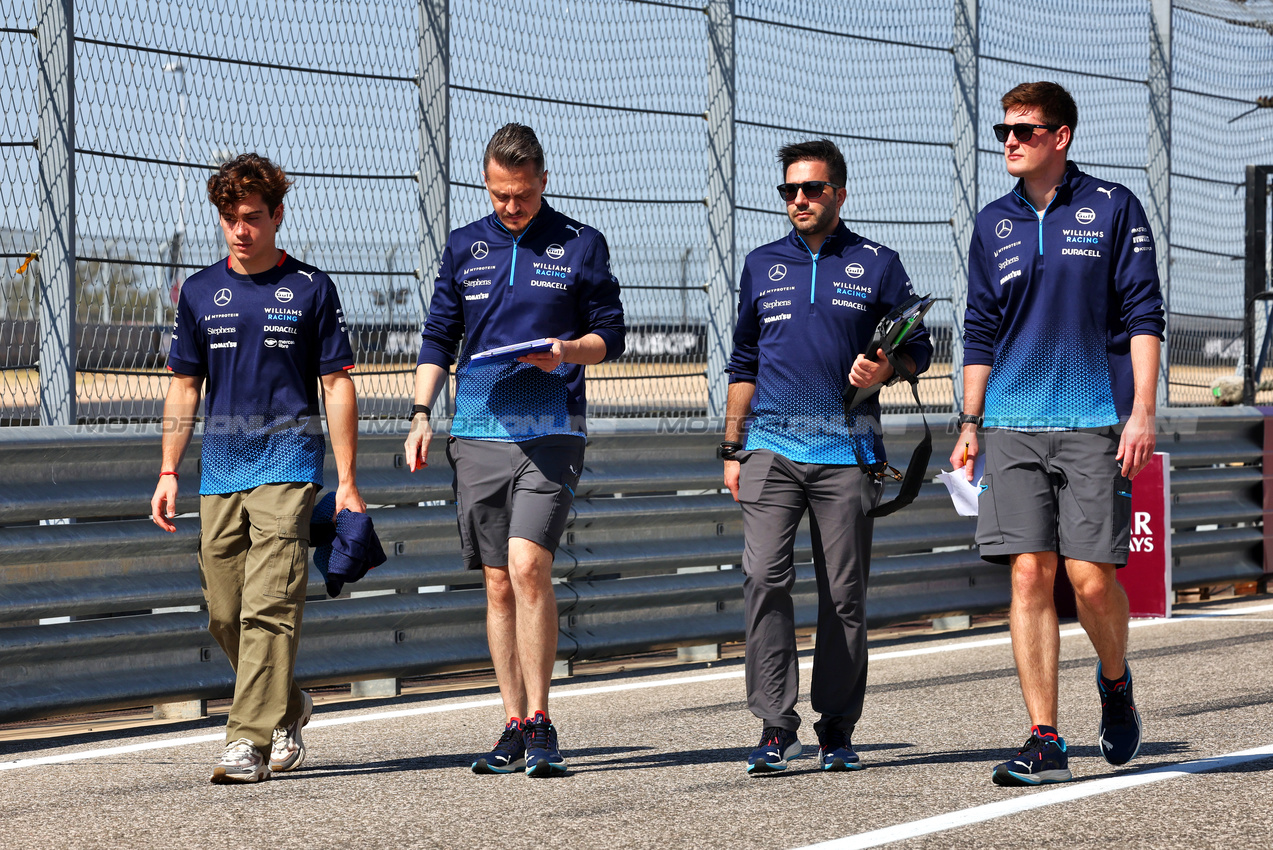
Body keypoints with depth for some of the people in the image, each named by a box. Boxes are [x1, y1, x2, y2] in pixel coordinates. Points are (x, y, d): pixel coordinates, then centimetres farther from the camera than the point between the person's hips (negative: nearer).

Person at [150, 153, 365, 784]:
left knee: (269, 606, -14)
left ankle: (250, 741, -15)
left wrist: (347, 483, -3)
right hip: (219, 469, 4)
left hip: (288, 465, -4)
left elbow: (338, 386, 2)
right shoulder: (200, 293, 11)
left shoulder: (310, 289, 2)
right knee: (225, 614, 6)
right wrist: (168, 474, 8)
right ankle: (286, 709, 29)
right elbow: (184, 387, 16)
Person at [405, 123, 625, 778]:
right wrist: (421, 415, 4)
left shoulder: (580, 245, 5)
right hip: (477, 432, 3)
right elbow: (438, 338, 16)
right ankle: (515, 725, 10)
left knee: (528, 565, -18)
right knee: (498, 583, 4)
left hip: (550, 431, -3)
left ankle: (540, 722, -10)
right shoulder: (464, 247, 13)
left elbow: (610, 334, 9)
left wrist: (567, 350, -12)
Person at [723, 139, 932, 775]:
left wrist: (884, 370, -11)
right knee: (765, 578, -14)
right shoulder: (762, 265, 15)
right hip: (772, 445, 1)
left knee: (844, 592, 0)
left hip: (847, 450, -1)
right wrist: (732, 448, 13)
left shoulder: (877, 264, 8)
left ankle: (837, 729, 10)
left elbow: (918, 348, 11)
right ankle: (775, 727, -12)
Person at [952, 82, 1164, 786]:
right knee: (1029, 575, -4)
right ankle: (1044, 742, -2)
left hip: (1094, 421, -3)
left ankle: (1115, 681, 23)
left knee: (1091, 576, -8)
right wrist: (969, 424, 11)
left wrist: (1142, 412, -8)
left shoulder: (1112, 208, 3)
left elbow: (1143, 315, 0)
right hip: (1014, 424, 3)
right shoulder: (994, 224, 13)